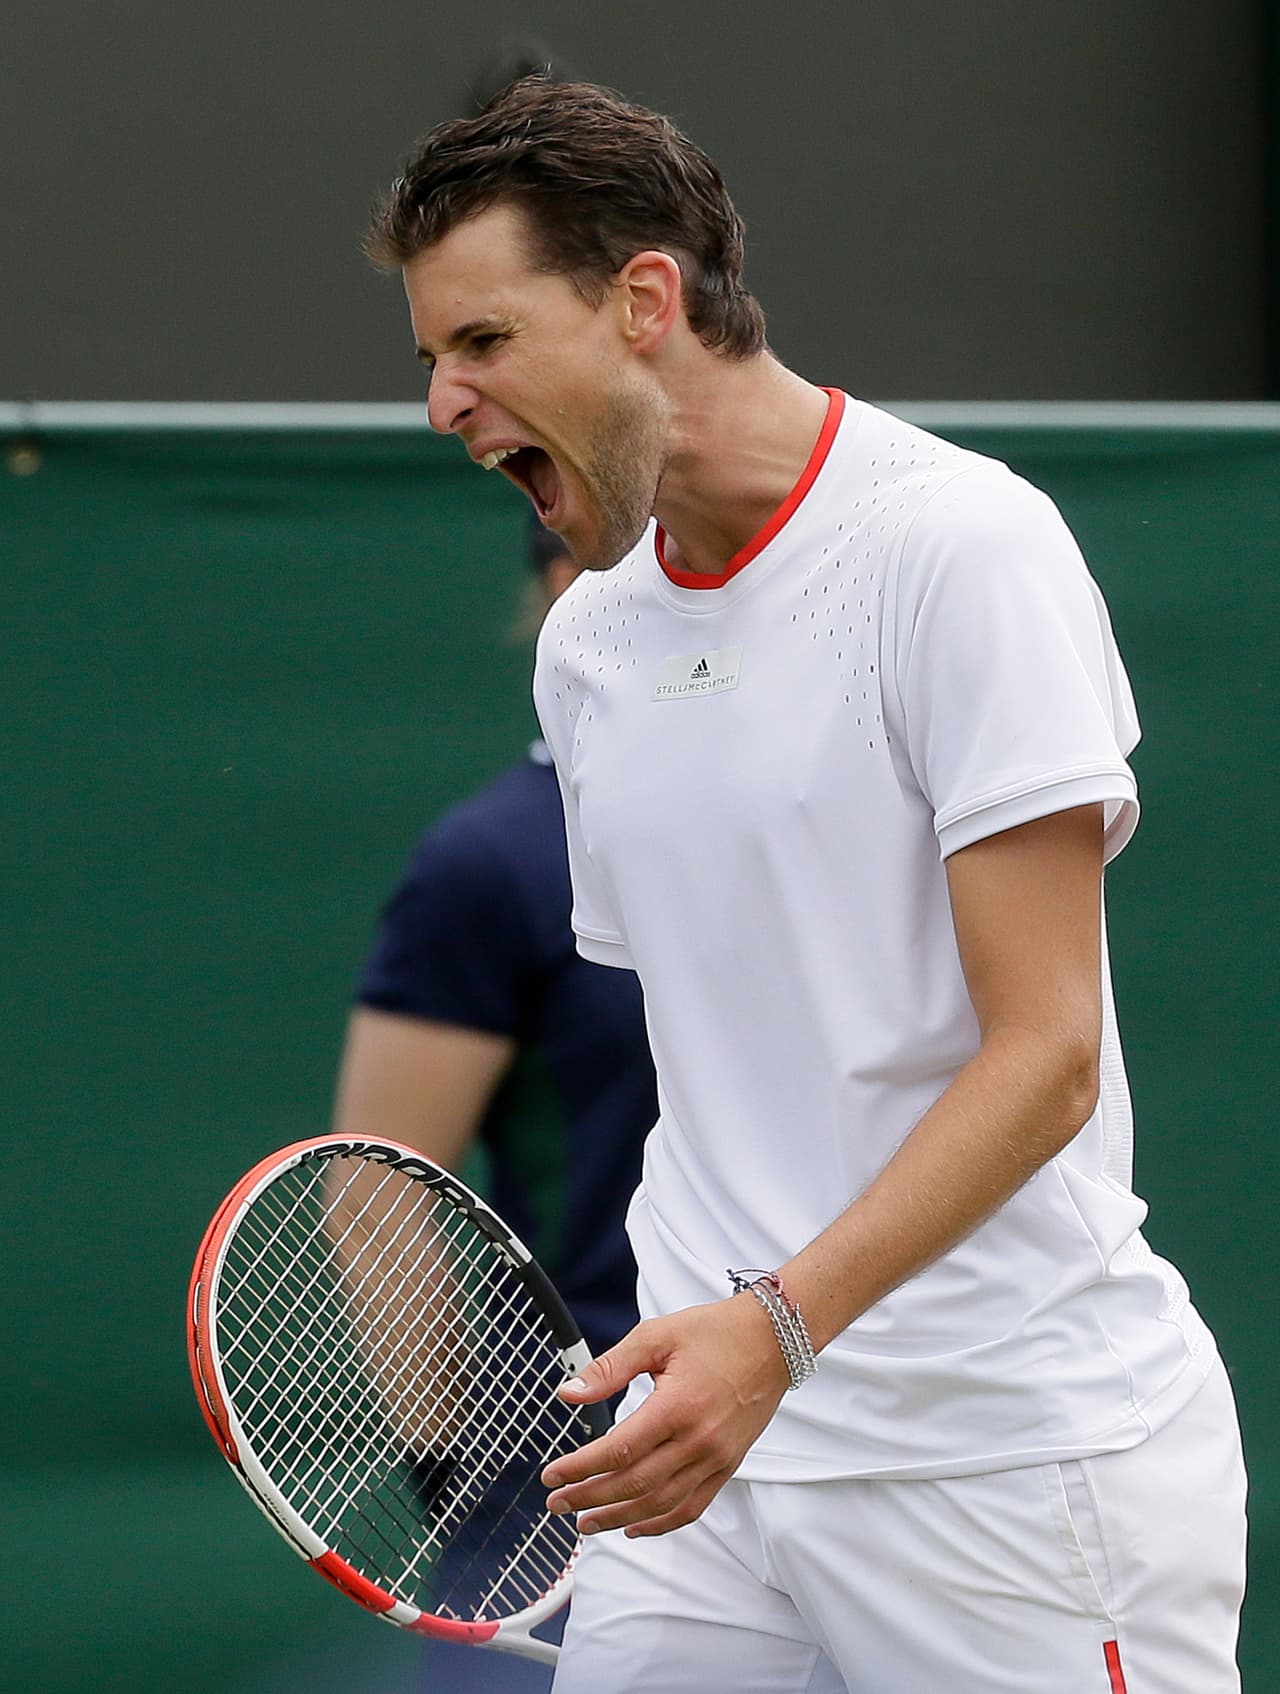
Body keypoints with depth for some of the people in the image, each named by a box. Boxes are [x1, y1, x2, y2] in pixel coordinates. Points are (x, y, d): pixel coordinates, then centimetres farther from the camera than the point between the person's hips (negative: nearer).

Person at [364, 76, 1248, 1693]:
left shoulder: (961, 542, -9)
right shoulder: (584, 644, 13)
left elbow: (1045, 1057, -15)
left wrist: (782, 1321, -26)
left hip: (1020, 1455, -6)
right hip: (710, 1439, 6)